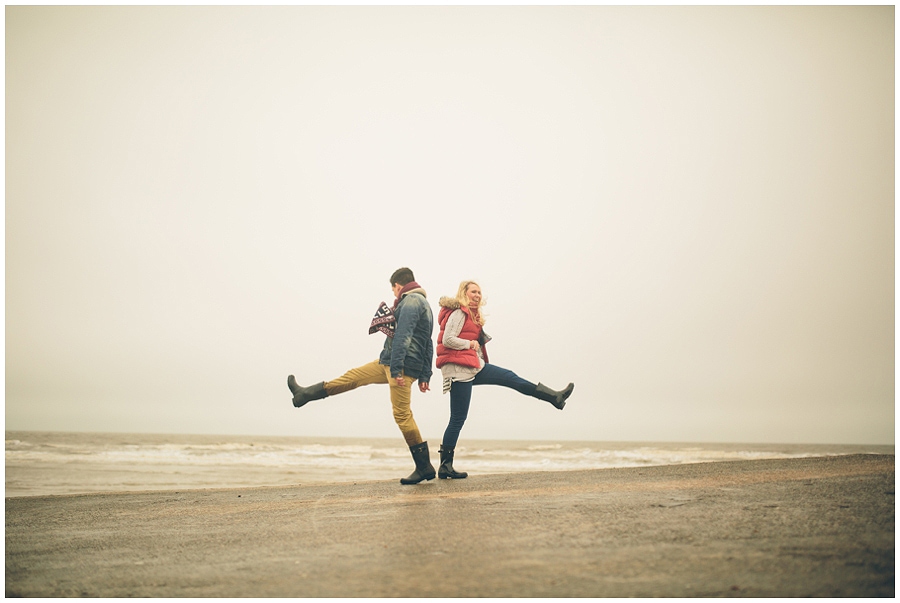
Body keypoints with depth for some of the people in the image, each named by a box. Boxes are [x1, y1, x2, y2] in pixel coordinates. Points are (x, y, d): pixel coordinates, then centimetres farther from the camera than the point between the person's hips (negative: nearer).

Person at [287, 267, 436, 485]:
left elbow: (402, 337, -22)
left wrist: (396, 369, -25)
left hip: (402, 364, -10)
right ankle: (306, 394, 27)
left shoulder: (410, 301, -10)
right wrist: (425, 376, 22)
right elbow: (429, 346, 22)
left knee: (402, 414, -9)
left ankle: (424, 467, -4)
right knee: (354, 376, 16)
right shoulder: (423, 304, 22)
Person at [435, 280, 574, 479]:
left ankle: (554, 397, 11)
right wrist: (470, 344, -11)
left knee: (510, 377, 5)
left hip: (473, 367, 10)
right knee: (458, 418, -7)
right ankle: (445, 466, -1)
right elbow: (447, 340, -20)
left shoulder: (471, 314, 21)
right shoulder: (458, 313, -10)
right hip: (459, 369, -10)